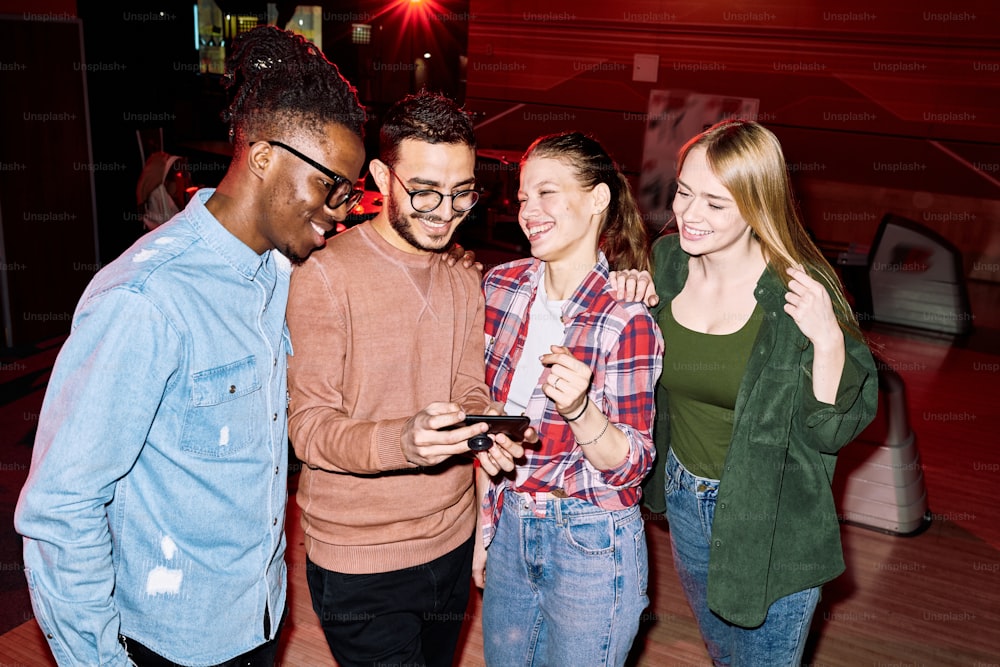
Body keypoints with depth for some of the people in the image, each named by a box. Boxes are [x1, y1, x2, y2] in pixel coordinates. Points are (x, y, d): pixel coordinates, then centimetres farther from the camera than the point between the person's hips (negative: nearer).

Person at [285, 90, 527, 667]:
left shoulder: (464, 279, 7)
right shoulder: (326, 276, -15)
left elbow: (470, 392, 7)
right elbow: (310, 427, -18)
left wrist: (489, 430, -16)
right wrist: (400, 442, -37)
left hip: (452, 544, 6)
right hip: (360, 562, -6)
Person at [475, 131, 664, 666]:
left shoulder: (626, 320, -18)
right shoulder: (501, 287, -4)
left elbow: (631, 464, -14)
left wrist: (578, 408, -33)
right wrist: (485, 521, 10)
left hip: (590, 542, -5)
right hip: (508, 529, 5)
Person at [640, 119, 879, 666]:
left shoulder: (797, 293, -23)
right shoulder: (666, 262, -9)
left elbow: (831, 430, -18)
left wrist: (829, 341, -33)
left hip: (772, 523, -5)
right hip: (684, 502, 5)